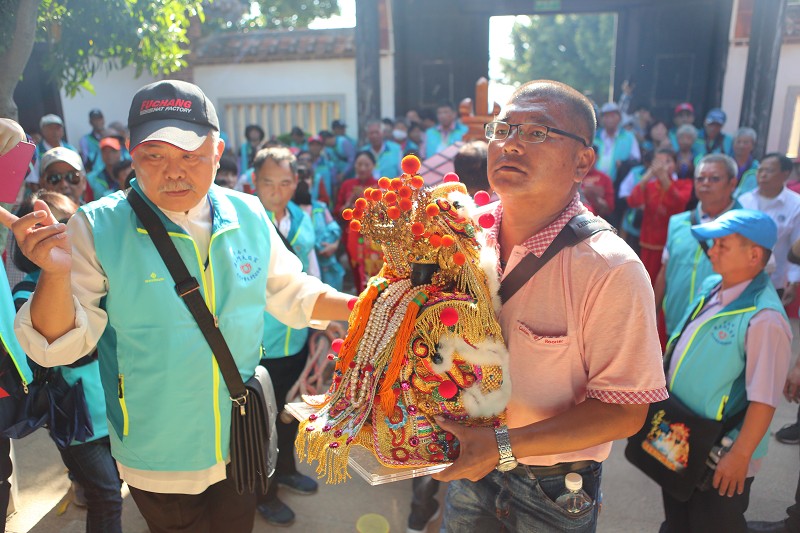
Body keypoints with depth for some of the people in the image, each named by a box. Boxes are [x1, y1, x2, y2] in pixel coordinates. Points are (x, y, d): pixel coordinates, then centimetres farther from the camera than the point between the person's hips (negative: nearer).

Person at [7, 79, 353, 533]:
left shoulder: (250, 217, -7)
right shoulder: (98, 227, -16)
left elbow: (290, 293, 5)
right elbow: (61, 344, -16)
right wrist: (56, 274, -35)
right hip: (157, 461, -3)